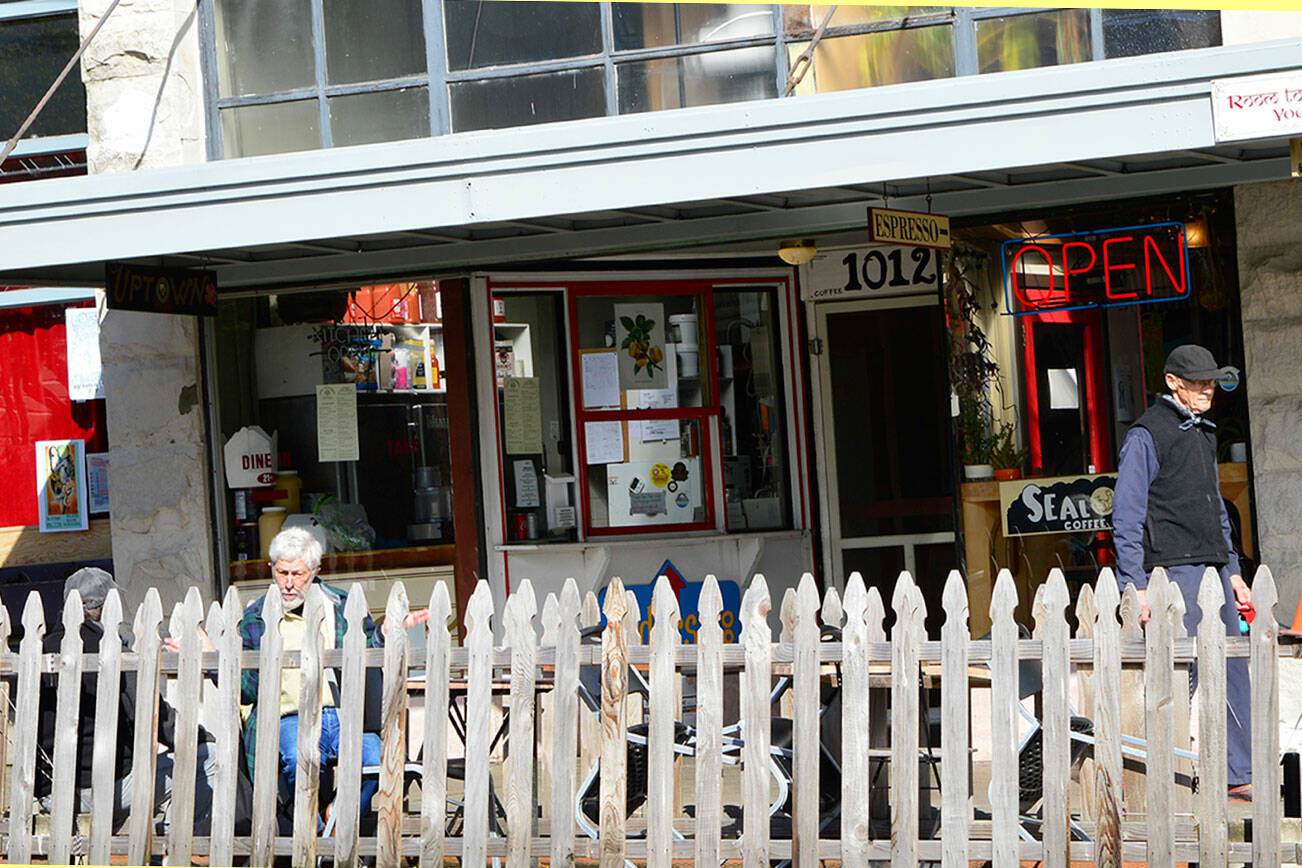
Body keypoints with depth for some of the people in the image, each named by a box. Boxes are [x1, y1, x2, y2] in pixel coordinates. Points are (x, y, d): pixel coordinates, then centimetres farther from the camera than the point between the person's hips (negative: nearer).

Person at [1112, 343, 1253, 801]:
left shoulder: (1203, 432, 19)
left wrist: (1232, 571, 22)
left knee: (1232, 670, 7)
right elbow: (1126, 517, -11)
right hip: (1174, 570, -8)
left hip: (1212, 568, 8)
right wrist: (1137, 586, -16)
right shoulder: (1146, 436, -8)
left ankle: (1241, 777, 13)